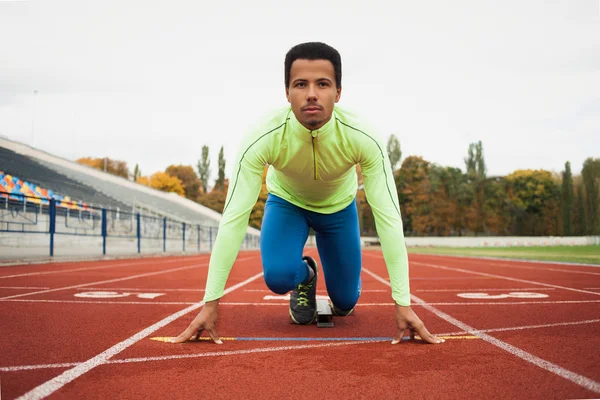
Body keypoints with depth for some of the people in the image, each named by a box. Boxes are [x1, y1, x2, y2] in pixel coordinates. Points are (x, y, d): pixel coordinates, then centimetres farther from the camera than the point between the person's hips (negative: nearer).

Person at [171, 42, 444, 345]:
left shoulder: (363, 139, -36)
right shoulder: (262, 139, -37)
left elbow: (389, 219, -34)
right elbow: (233, 220, -36)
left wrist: (403, 304, -37)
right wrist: (210, 304, -36)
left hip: (339, 206, 1)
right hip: (286, 201, 0)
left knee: (346, 301, 0)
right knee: (278, 277, -26)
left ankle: (340, 299, 40)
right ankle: (305, 277, 12)